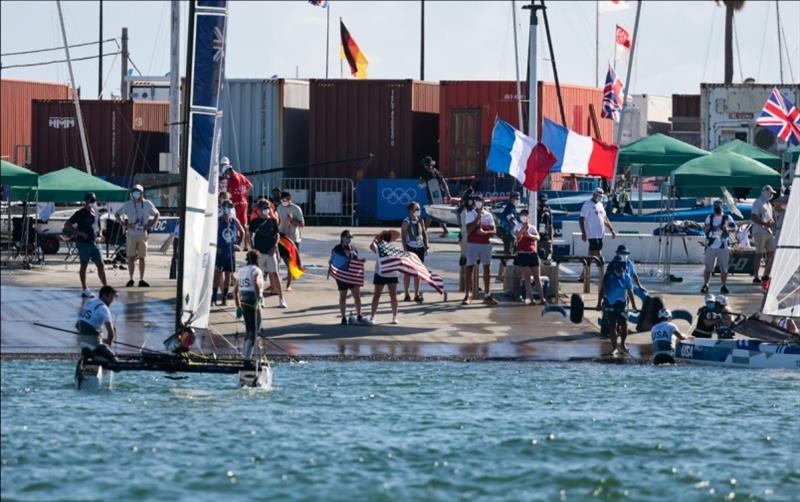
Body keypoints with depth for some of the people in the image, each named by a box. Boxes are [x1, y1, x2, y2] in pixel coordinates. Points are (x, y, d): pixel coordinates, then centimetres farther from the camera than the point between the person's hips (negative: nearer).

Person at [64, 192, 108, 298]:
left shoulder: (95, 212, 12)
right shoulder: (80, 213, -9)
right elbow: (67, 225, -10)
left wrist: (98, 233, 7)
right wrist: (80, 233, -17)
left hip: (93, 242, 7)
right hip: (83, 242, -7)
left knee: (100, 265, 4)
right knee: (84, 264, 1)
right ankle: (84, 290, 7)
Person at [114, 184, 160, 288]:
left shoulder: (147, 204, 2)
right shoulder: (128, 205, 1)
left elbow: (157, 214, 16)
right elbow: (117, 214, 10)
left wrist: (151, 225, 0)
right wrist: (124, 224, -4)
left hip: (142, 235, 0)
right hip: (131, 235, 0)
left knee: (142, 258, 3)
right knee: (131, 258, 1)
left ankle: (141, 280, 8)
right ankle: (131, 279, 9)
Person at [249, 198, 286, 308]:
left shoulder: (272, 221, 7)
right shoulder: (255, 221, 3)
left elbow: (276, 236, 8)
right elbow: (250, 235, 3)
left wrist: (274, 247, -6)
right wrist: (253, 248, -6)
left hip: (270, 252, 0)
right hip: (259, 252, 0)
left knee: (274, 274, -5)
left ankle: (281, 298, -4)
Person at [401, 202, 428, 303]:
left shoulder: (420, 220, 8)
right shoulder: (406, 222, -8)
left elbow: (424, 233, 13)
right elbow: (403, 236, -9)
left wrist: (426, 246, 7)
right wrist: (405, 250, -15)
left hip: (420, 248, 5)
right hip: (410, 248, -5)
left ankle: (417, 294, 11)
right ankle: (406, 294, 5)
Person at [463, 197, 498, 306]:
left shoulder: (488, 215, 8)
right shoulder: (470, 214, 0)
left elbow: (494, 231, 3)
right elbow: (468, 230, -11)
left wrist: (484, 232, -16)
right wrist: (477, 218, -17)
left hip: (486, 244, 3)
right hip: (472, 244, -3)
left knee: (487, 269, 3)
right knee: (470, 270, -5)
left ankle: (487, 296, 9)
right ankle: (466, 296, -5)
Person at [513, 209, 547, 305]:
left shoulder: (532, 226, 12)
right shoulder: (518, 226, 3)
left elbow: (538, 237, -1)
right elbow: (517, 235, -17)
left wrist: (530, 235, -19)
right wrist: (524, 226, -23)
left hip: (532, 253, 3)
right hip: (522, 254, -3)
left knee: (537, 276, 4)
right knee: (526, 277, -7)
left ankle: (542, 298, 3)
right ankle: (530, 298, -10)